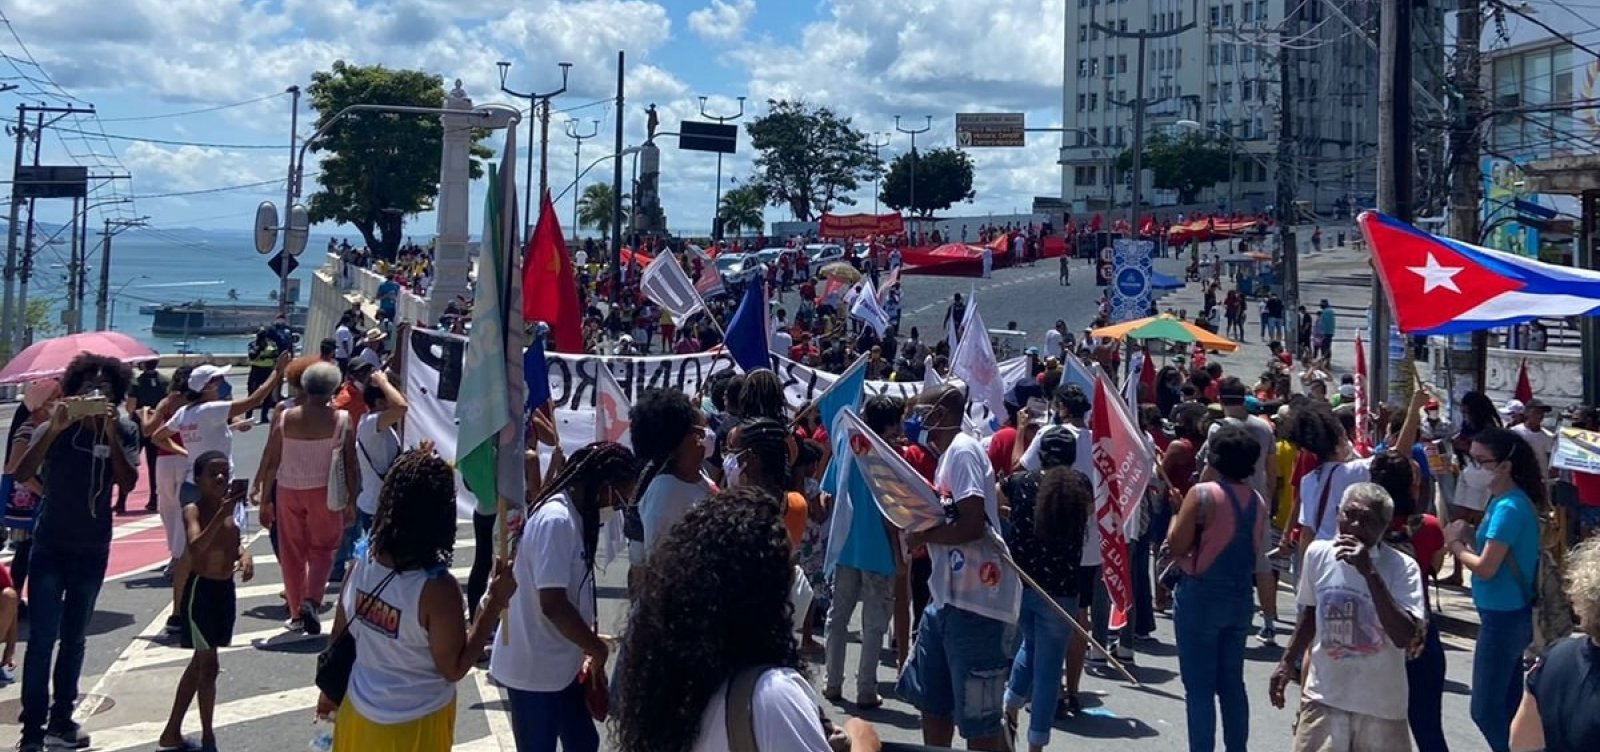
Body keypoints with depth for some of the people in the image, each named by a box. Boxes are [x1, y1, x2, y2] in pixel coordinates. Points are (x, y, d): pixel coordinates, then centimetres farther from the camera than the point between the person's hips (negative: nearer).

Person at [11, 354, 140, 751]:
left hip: (93, 550, 2)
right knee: (41, 639, -6)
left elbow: (127, 482, -18)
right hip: (49, 546, -2)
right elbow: (21, 474, -22)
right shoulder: (55, 428, -10)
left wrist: (110, 433, -25)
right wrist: (54, 428, -30)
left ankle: (61, 719, 24)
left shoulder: (124, 431, -5)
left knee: (74, 639, 13)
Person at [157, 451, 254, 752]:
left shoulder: (229, 509, 6)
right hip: (201, 590, -8)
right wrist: (222, 514, -41)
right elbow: (196, 547, -32)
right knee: (209, 665, -5)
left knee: (199, 662, 16)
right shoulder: (192, 511, -14)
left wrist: (245, 556, -3)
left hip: (226, 590, 8)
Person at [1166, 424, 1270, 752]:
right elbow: (1258, 557, 11)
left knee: (1199, 687, 0)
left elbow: (1176, 545, -14)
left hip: (1201, 597, -6)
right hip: (1240, 598, 6)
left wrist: (1177, 515, 4)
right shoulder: (1257, 502, 5)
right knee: (1232, 684, 15)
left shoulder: (1203, 494, -15)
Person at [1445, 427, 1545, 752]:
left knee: (1485, 710, -2)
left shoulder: (1508, 508, -21)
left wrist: (1455, 544, -7)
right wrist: (1468, 535, -2)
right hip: (1510, 614, 10)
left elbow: (1486, 568, -22)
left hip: (1503, 617, -10)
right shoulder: (1506, 500, 7)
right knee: (1507, 706, 18)